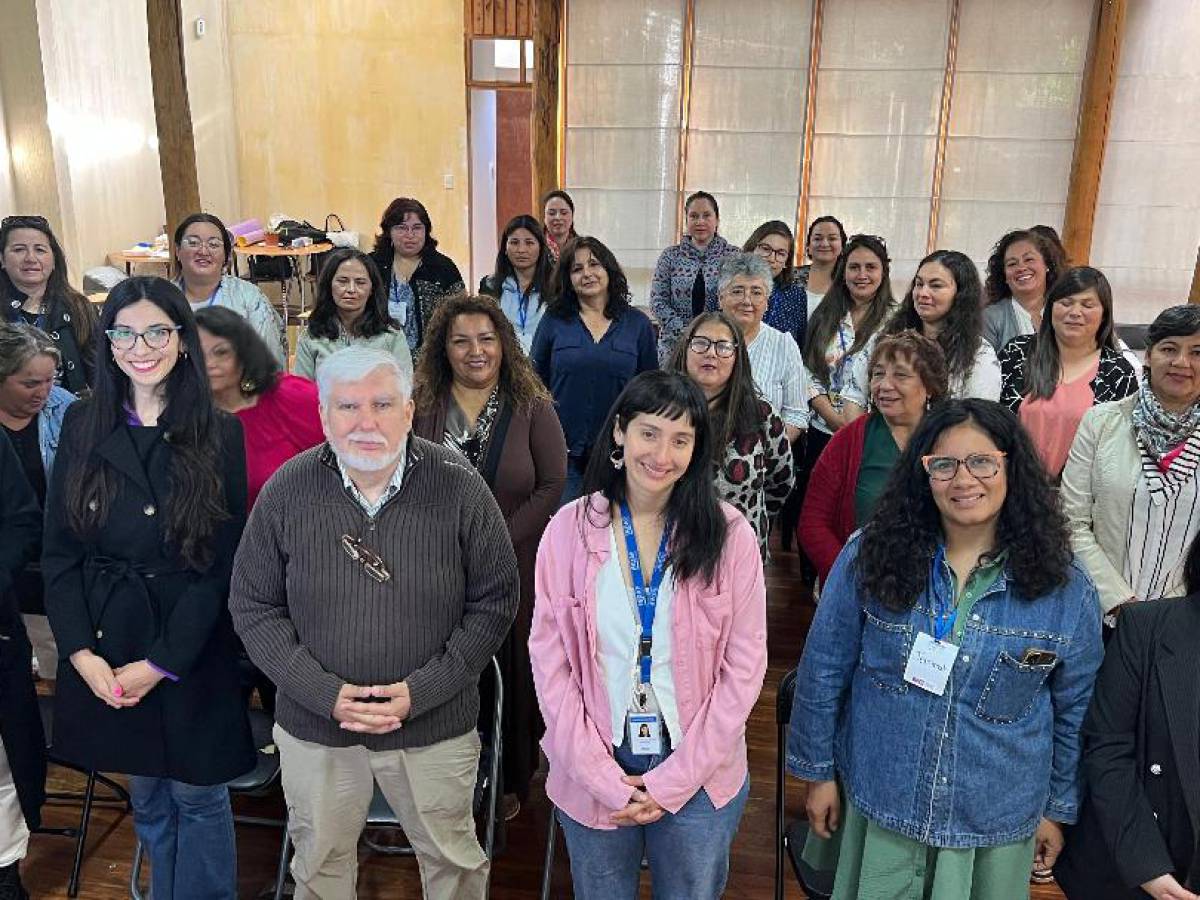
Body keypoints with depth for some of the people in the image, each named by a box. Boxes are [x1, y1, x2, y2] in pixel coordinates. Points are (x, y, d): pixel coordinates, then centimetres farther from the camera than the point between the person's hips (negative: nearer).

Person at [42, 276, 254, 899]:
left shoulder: (219, 434, -6)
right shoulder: (83, 425, 2)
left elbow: (222, 562, -8)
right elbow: (58, 550, 2)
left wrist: (162, 663, -12)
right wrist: (80, 651, -8)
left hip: (191, 646, -2)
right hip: (102, 644, 3)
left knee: (198, 795, 10)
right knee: (145, 797, 17)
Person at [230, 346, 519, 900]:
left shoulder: (460, 488, -14)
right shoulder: (286, 492, -10)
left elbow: (495, 601, -9)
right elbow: (253, 606, -3)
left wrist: (420, 692, -16)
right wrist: (326, 694, -14)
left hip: (435, 725, -1)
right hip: (314, 725, 2)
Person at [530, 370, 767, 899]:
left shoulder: (729, 534, -10)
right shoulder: (569, 529, -9)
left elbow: (744, 668, -7)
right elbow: (550, 661, -6)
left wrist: (672, 781, -9)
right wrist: (605, 778, -10)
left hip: (699, 774, 0)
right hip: (592, 774, 1)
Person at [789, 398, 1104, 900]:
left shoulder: (1065, 588, -9)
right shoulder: (871, 557, -12)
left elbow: (1075, 710, 3)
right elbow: (823, 669, -4)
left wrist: (1058, 808, 9)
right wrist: (817, 771, 0)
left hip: (995, 823, 1)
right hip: (878, 804, 0)